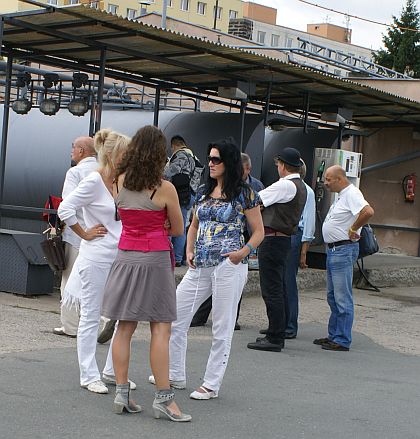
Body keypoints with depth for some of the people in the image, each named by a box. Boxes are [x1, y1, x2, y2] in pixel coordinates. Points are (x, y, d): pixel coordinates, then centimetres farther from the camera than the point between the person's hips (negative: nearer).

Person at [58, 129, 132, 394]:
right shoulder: (94, 181, -12)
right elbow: (65, 209, -16)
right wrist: (85, 234, -10)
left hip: (120, 258, 7)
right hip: (96, 258, -7)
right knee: (91, 317, 3)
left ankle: (113, 371, 21)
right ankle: (89, 376, 11)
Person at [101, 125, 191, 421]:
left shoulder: (120, 181, 3)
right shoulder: (164, 188, -10)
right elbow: (178, 229, 2)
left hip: (126, 257, 5)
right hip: (155, 259, -5)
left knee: (125, 327, 9)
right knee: (161, 330, -2)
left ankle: (122, 393, 11)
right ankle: (164, 398, -1)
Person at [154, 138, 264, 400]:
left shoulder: (244, 194, -3)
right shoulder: (204, 192, 13)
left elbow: (259, 231, 0)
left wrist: (243, 252, -15)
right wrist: (190, 251, 7)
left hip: (228, 267, -7)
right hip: (200, 267, 7)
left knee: (222, 329, 1)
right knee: (174, 319, 7)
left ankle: (212, 385, 11)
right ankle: (175, 376, 22)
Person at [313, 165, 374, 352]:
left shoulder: (351, 194, -16)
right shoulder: (341, 195, 16)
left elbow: (368, 211, -32)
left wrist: (353, 229, -21)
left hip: (344, 250, -11)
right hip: (333, 250, 11)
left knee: (342, 298, -7)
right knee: (333, 296, 16)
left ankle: (342, 341, -4)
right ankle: (334, 335, 25)